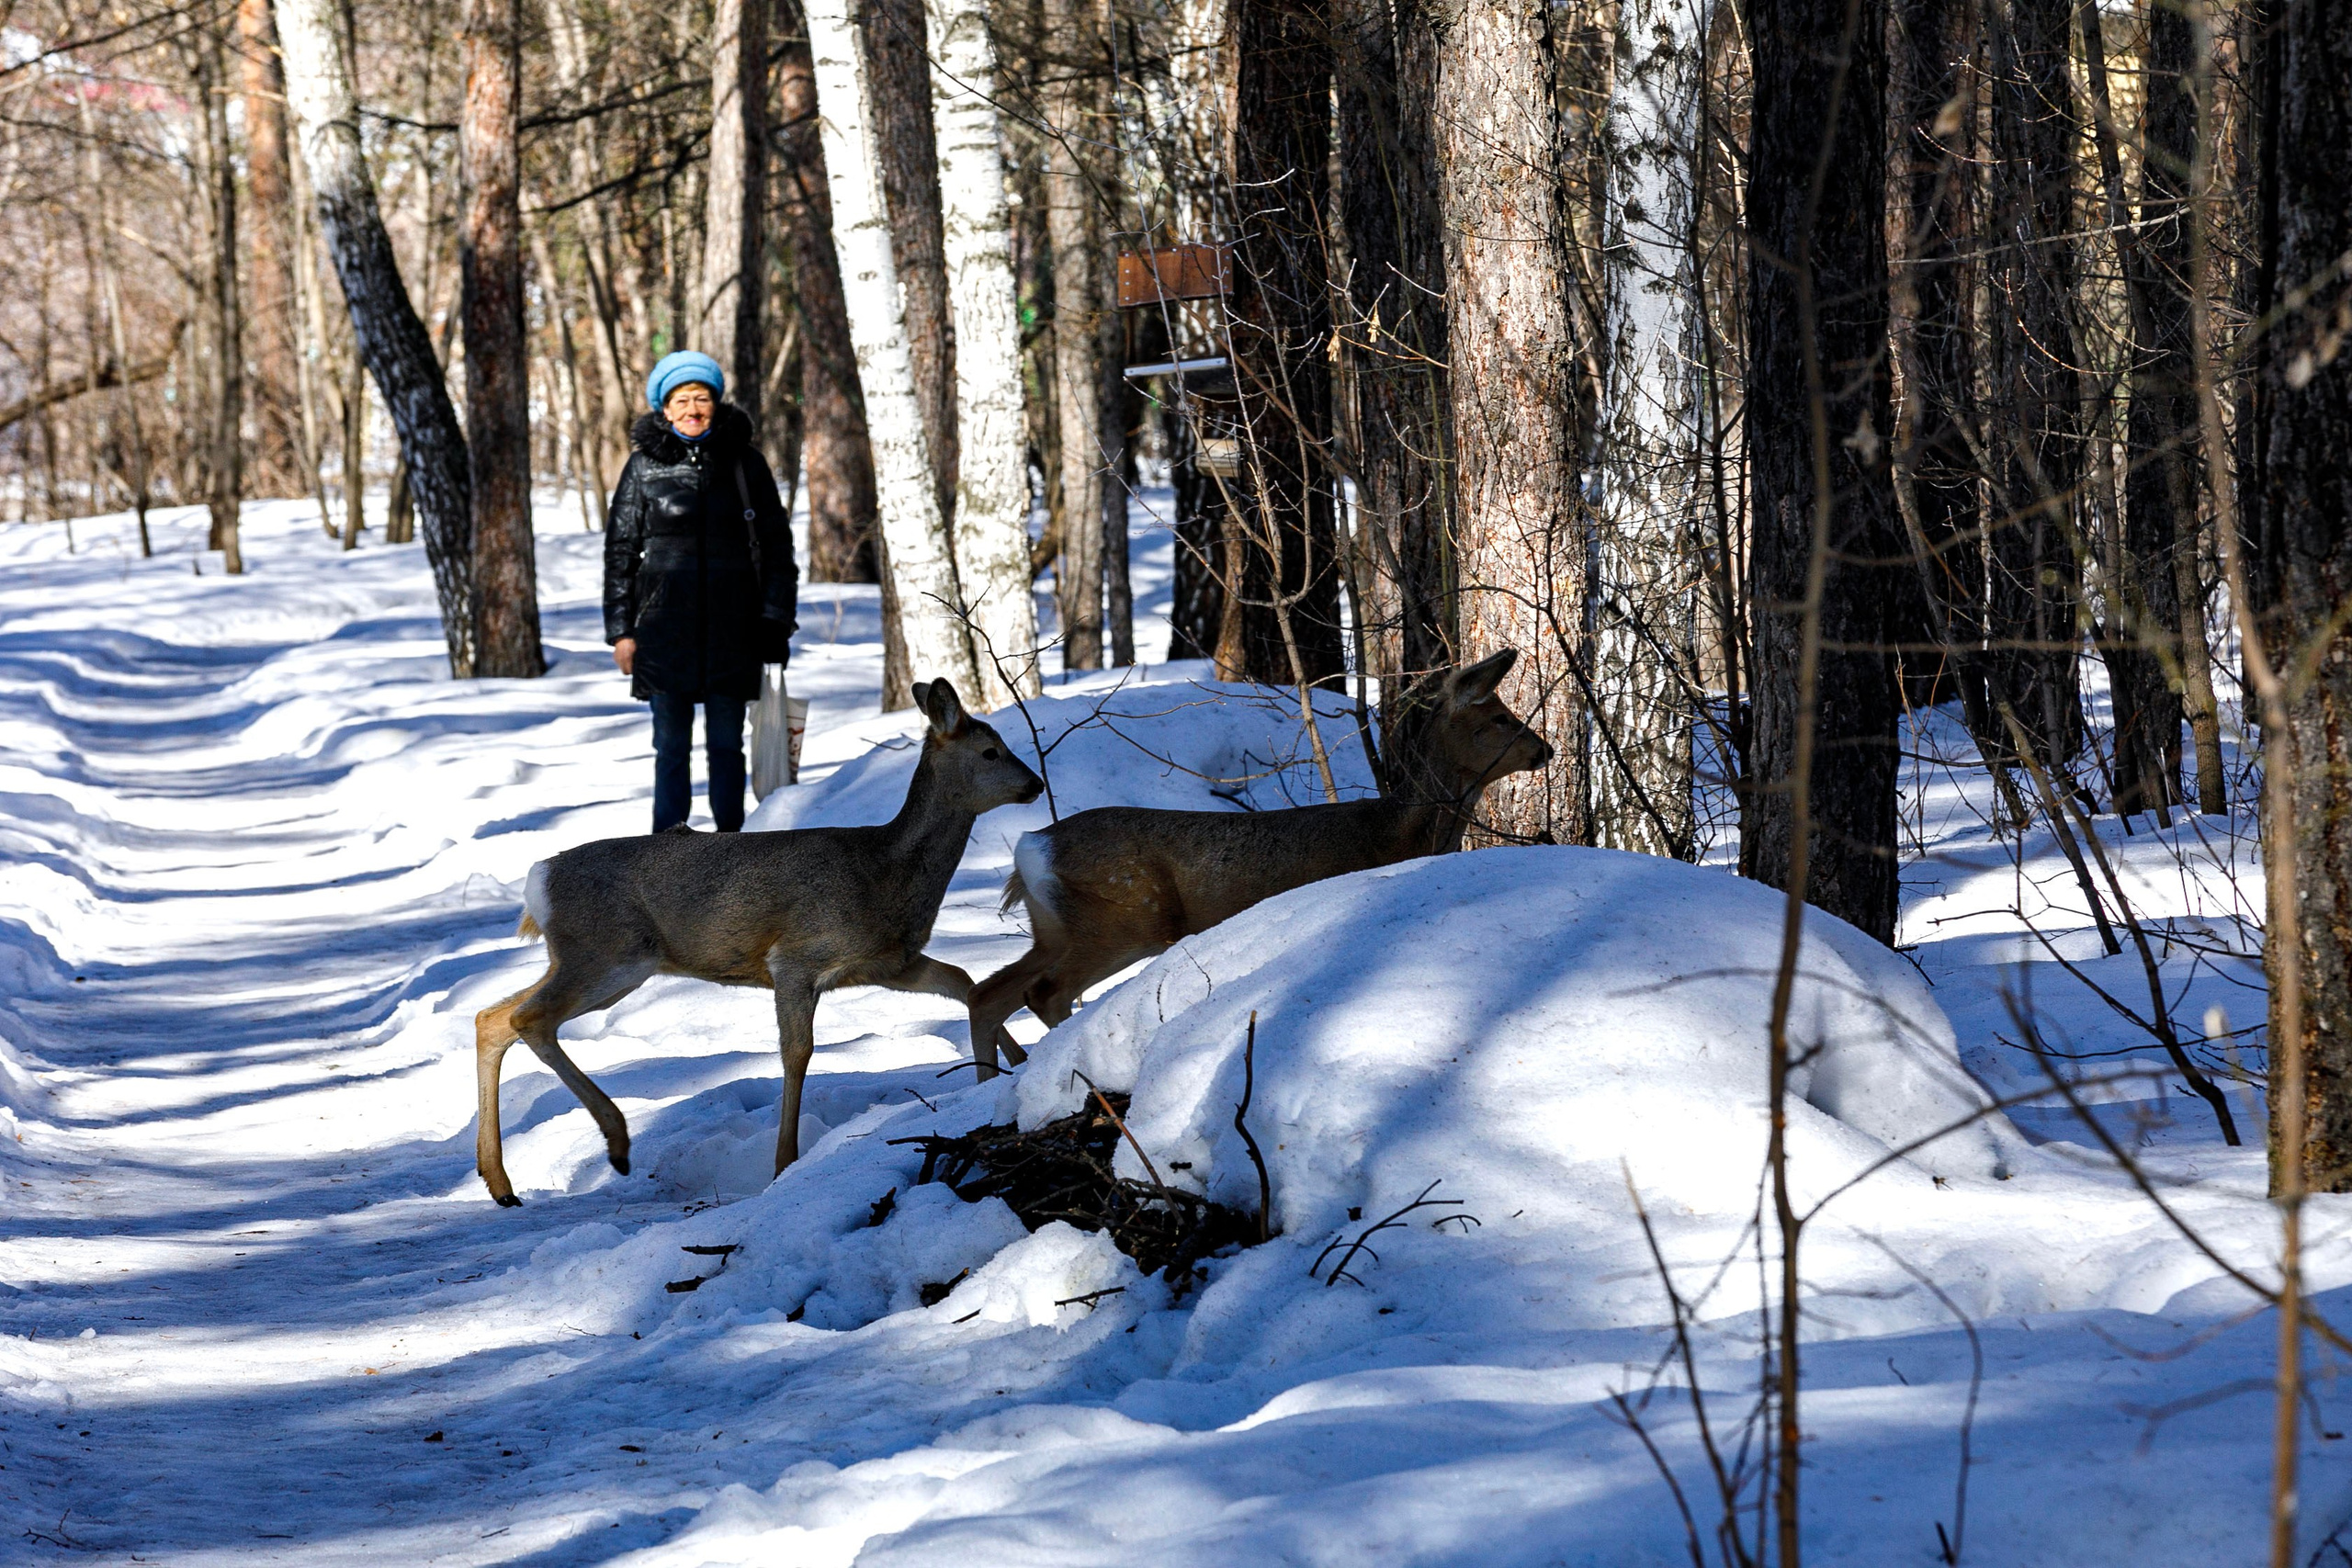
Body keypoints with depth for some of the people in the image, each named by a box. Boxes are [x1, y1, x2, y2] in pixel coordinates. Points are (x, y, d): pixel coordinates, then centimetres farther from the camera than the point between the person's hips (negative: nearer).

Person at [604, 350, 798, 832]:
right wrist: (620, 629, 2)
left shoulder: (744, 463, 4)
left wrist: (777, 619, 1)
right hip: (665, 626, 0)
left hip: (731, 628, 0)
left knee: (726, 743, 4)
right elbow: (620, 550, 6)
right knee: (671, 745, 1)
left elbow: (776, 544, 8)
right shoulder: (644, 466, 3)